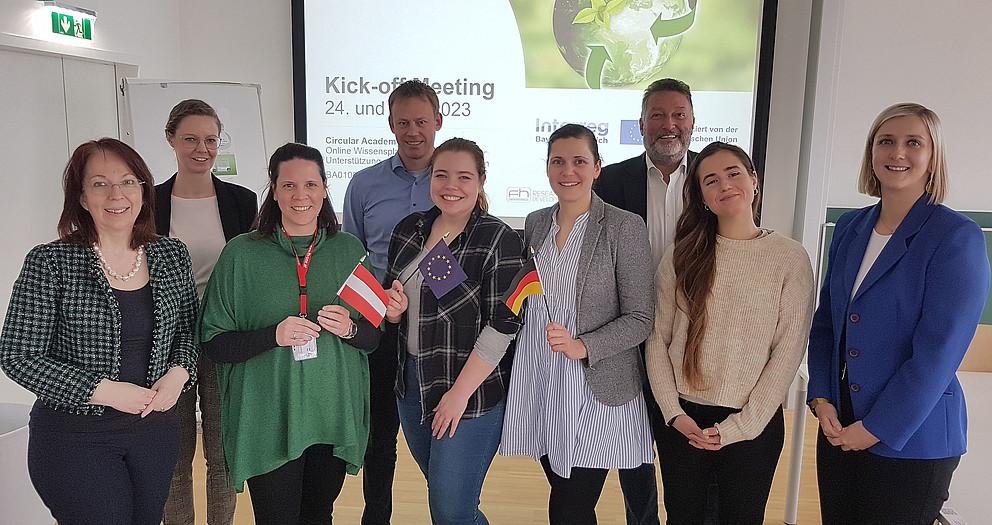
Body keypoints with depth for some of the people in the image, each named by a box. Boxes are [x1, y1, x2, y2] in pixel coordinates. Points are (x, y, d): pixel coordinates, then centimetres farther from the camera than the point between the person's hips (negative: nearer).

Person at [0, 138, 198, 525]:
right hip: (75, 438, -4)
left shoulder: (172, 256, 1)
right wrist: (105, 390, -18)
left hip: (156, 427, 4)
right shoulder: (50, 263, -11)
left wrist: (178, 373, -9)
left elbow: (188, 329, 11)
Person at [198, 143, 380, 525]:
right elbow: (213, 343, -5)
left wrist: (349, 330, -14)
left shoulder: (349, 250, 2)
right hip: (268, 421, -3)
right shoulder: (242, 254, -6)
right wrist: (274, 335, -21)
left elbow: (374, 336, 8)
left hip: (334, 418, 3)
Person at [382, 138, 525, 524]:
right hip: (412, 384, 6)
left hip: (471, 394, -6)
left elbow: (502, 326, -17)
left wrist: (460, 393, -17)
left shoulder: (499, 241, -14)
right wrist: (392, 309, -7)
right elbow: (391, 299, 16)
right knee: (441, 493, 21)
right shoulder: (408, 230, 4)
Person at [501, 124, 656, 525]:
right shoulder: (535, 223, 7)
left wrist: (583, 346, -21)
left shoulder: (624, 227, -9)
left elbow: (640, 319, -9)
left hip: (595, 390, -5)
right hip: (539, 384, 5)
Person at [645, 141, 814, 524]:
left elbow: (788, 352, -8)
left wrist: (737, 428, -10)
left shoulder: (790, 258, -6)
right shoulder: (682, 254, 0)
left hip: (753, 426, -1)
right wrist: (674, 413, -8)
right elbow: (657, 338, 0)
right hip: (682, 421, 2)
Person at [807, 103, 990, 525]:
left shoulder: (957, 237, -12)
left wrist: (876, 429, -15)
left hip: (910, 440, -5)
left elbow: (938, 352, -17)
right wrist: (821, 398, -3)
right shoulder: (850, 229, 5)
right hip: (838, 427, 5)